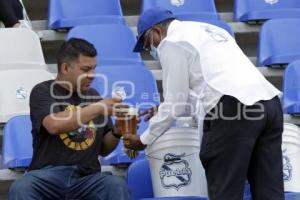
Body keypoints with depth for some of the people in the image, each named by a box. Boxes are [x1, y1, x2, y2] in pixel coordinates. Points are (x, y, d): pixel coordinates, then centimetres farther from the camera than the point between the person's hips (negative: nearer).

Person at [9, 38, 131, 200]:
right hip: (48, 174, -2)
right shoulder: (43, 92, 5)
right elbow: (54, 125, -17)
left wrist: (117, 132, -1)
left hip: (87, 176, 3)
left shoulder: (93, 96, 17)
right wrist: (98, 108, -15)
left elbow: (104, 149, 21)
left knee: (118, 186, -29)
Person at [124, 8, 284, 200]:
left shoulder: (171, 42, 7)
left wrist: (144, 140, 19)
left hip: (233, 108, -8)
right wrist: (164, 111, 45)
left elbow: (175, 103, 7)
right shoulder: (207, 30, 33)